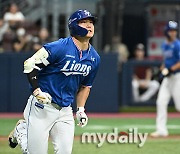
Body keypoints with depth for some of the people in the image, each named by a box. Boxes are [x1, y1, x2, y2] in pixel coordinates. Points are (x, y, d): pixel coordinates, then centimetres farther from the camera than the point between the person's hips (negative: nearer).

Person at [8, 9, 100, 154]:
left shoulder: (94, 58, 5)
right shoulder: (60, 48, -17)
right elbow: (30, 65, -14)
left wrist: (81, 109, 9)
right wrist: (37, 91, -22)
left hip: (65, 110, 6)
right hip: (42, 106, -6)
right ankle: (21, 130, 28)